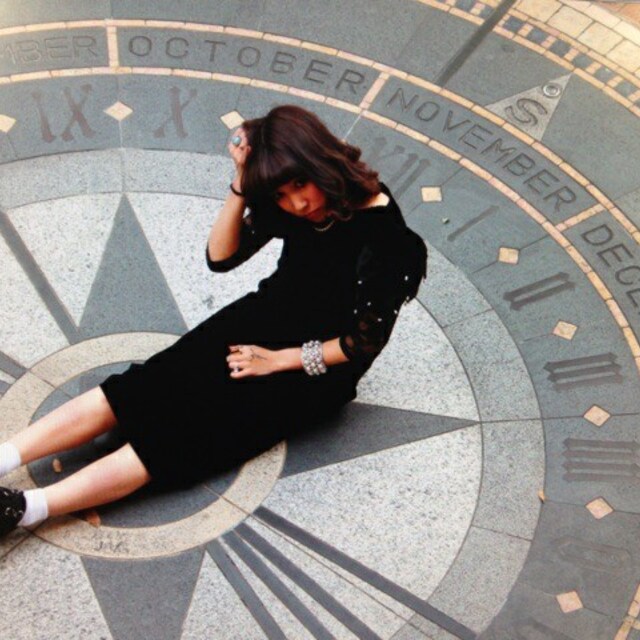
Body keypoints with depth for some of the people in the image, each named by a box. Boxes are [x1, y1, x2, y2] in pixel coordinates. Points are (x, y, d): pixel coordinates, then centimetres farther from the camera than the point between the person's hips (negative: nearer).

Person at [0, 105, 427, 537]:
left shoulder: (382, 231, -23)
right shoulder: (285, 205, -6)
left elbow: (366, 342, -17)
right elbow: (221, 257, -2)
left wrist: (281, 359, -12)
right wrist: (243, 181, -15)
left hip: (320, 367, -6)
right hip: (267, 318, 6)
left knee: (191, 424, -22)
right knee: (141, 389, -13)